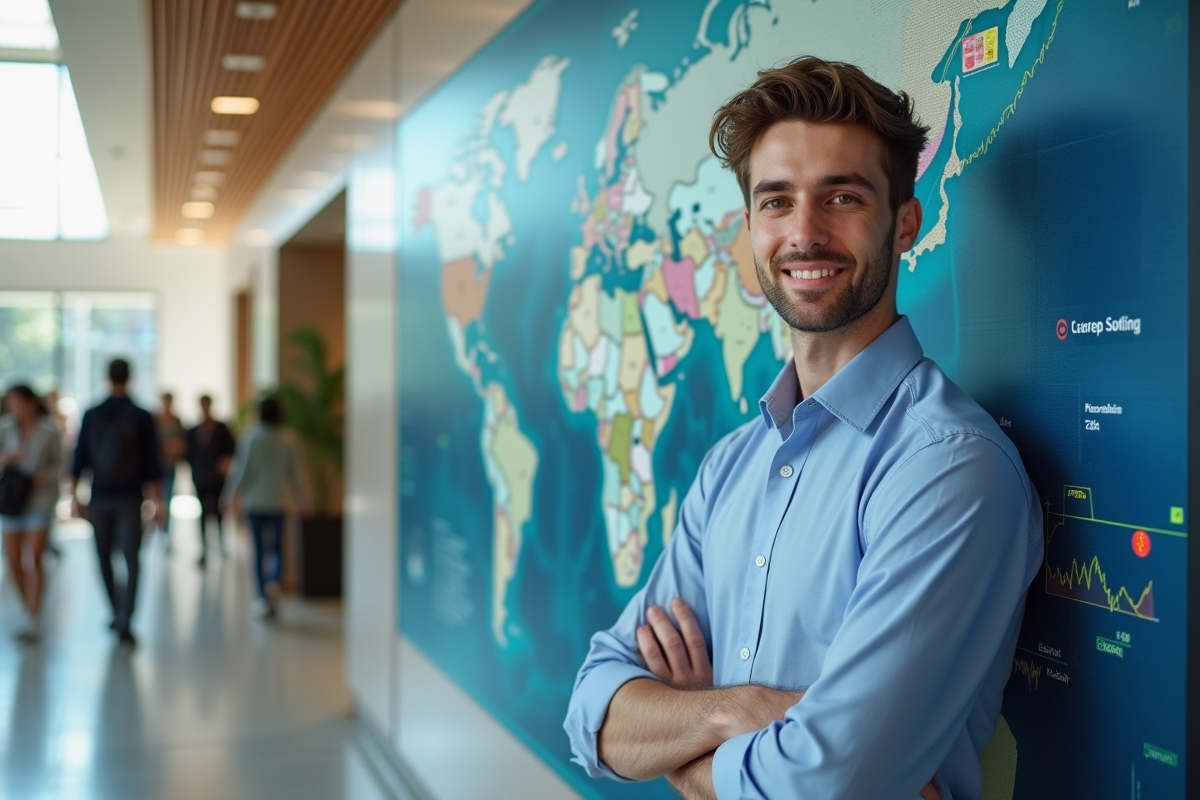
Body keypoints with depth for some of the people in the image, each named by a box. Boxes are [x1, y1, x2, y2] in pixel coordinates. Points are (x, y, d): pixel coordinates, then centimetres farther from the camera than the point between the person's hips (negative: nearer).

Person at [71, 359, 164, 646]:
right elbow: (152, 464, -7)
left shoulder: (91, 416, -1)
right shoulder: (142, 417, -5)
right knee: (131, 562, -2)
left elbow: (79, 460, 0)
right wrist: (157, 502, -2)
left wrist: (75, 495, 8)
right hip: (130, 499, -2)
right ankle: (124, 623, -15)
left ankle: (118, 613, 27)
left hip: (99, 499, 2)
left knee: (105, 558, 18)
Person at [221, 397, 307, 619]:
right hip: (276, 503, 1)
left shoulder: (249, 439, -6)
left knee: (259, 551, 5)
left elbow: (242, 470, -6)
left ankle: (263, 597, 1)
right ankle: (274, 581, -16)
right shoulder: (286, 444, -2)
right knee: (276, 549, 11)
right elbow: (293, 476, 4)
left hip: (254, 502, 0)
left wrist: (233, 494, 6)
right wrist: (302, 500, 16)